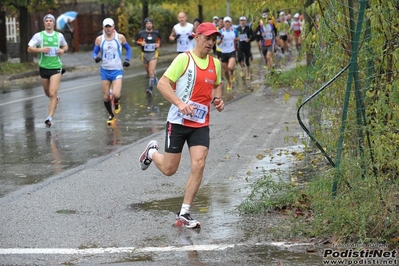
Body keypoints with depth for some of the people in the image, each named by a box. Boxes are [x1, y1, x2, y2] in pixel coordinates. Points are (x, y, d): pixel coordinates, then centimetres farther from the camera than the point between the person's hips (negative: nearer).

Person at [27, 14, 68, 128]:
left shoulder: (59, 36, 4)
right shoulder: (38, 36, -2)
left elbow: (65, 46, 20)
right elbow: (29, 49, -5)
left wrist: (63, 50, -2)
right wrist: (41, 49, -21)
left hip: (56, 67, -1)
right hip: (43, 67, 1)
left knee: (53, 93, -14)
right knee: (48, 93, 16)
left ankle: (50, 118, -16)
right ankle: (55, 99, 52)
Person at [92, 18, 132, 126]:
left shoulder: (120, 37, -3)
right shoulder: (99, 39, -1)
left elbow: (128, 49, 11)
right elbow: (94, 52, 6)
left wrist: (127, 59, -4)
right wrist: (96, 57, -16)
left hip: (117, 70, -2)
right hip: (104, 70, 2)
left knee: (116, 94, -22)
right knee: (106, 97, 6)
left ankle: (116, 103, 14)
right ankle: (111, 116, 29)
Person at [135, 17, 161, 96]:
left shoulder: (156, 33, -1)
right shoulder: (141, 33, -4)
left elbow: (159, 39, 18)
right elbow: (136, 41, 6)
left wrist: (158, 44, -2)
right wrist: (141, 43, -14)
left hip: (153, 54, -2)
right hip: (145, 54, 2)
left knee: (151, 72, -16)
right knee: (148, 71, 17)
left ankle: (150, 89, -20)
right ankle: (154, 78, 51)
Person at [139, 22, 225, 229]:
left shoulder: (215, 64, 7)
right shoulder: (184, 59, -12)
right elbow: (162, 84, -16)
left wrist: (217, 99, 4)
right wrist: (180, 103, -29)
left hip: (201, 124, 4)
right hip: (178, 122, -4)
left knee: (198, 165, -12)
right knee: (168, 170, 5)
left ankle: (184, 214, -2)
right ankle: (152, 152, 41)